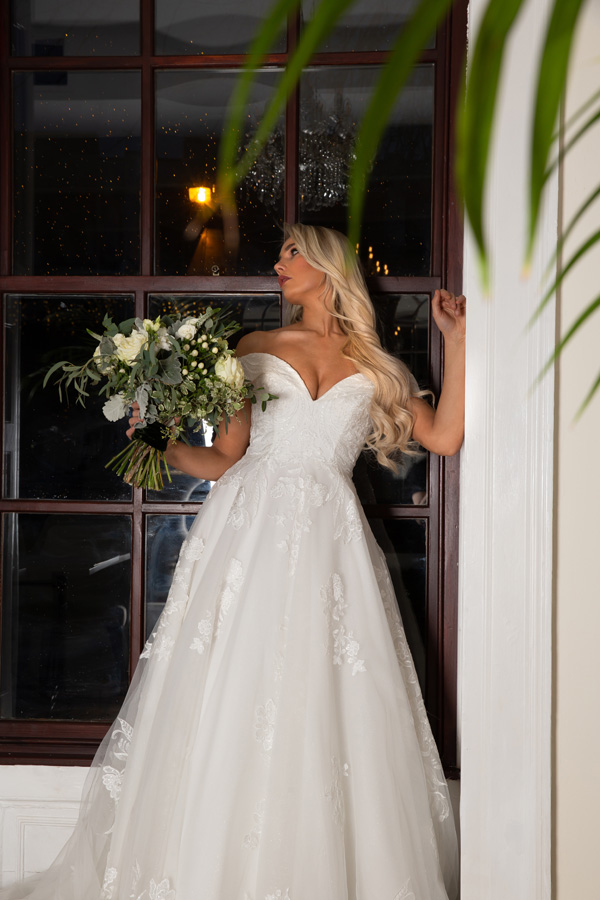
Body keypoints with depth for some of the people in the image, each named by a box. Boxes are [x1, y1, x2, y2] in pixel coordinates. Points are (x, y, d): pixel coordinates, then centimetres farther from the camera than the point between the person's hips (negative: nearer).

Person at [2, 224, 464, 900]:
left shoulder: (375, 366, 16)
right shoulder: (256, 348, 16)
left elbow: (445, 437, 7)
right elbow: (225, 459, 14)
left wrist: (455, 338, 11)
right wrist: (165, 446, -3)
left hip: (329, 535, 0)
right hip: (249, 525, 0)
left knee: (321, 710, -4)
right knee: (230, 699, -3)